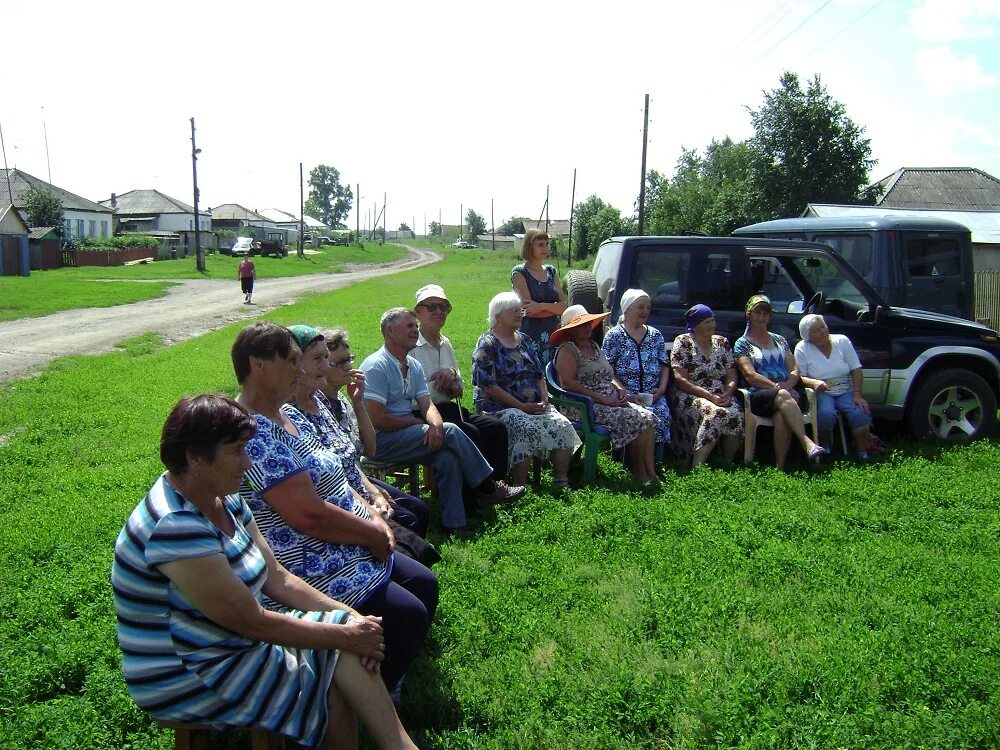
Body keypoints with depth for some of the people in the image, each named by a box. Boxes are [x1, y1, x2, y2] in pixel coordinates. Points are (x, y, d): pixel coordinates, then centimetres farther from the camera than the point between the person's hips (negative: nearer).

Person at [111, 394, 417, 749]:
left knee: (353, 647, -8)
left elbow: (278, 577, 3)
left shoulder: (223, 500, 2)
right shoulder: (176, 527, -28)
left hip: (231, 640, 8)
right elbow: (253, 623, -24)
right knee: (333, 703, -13)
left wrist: (348, 616, -9)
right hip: (187, 678, -8)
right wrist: (346, 635, -17)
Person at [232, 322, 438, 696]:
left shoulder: (289, 413, 9)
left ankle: (389, 678, 28)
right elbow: (310, 515, -28)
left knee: (425, 583, 12)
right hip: (308, 566, -11)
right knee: (409, 615, -14)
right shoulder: (254, 433, -24)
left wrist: (374, 516, 0)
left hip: (344, 548, 11)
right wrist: (374, 534, -15)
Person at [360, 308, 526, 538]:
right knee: (450, 432, -20)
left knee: (447, 457, -21)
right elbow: (376, 419, -20)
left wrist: (435, 424, -20)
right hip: (380, 441, -8)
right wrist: (417, 422, -9)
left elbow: (427, 405, 4)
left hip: (405, 434, 8)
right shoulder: (376, 366, -14)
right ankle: (488, 488, -5)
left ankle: (454, 523, -17)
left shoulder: (414, 366, 13)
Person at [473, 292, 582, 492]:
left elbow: (540, 374, 19)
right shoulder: (487, 344, -4)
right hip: (500, 407, -6)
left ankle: (561, 481, -10)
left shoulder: (523, 340, 18)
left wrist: (544, 399, 0)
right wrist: (521, 406, -16)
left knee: (563, 426, -17)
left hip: (535, 405, 6)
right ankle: (521, 487, -25)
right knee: (527, 429, -34)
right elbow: (488, 385, -13)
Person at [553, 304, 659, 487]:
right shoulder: (567, 350, -4)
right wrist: (602, 398, -19)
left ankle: (649, 472, -17)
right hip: (587, 407, -8)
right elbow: (568, 383, -17)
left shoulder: (594, 346, 22)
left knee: (649, 417, -14)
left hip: (612, 401, 8)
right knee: (635, 420, -22)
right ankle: (640, 473, -7)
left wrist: (620, 388, 2)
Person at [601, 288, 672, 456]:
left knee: (662, 415, -27)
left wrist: (661, 389, 2)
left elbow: (665, 366, 20)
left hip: (653, 396, 4)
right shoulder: (614, 335, 7)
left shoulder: (656, 336, 20)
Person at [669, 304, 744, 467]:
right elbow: (680, 380, -9)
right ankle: (697, 466, -32)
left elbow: (732, 377, 14)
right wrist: (710, 396, -17)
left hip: (720, 397, 5)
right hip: (689, 397, -4)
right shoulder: (683, 342, 1)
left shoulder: (722, 343, 16)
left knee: (736, 414, -28)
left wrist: (727, 394, -9)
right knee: (715, 412, -34)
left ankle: (728, 463, -14)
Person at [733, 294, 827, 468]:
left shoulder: (779, 340, 25)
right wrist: (777, 387, -16)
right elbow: (750, 376, -2)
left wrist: (788, 385, -8)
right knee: (783, 396, -38)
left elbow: (794, 369, 16)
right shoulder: (742, 344, 12)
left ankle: (780, 466, -36)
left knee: (781, 415, -34)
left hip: (789, 391, 3)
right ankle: (807, 443, -50)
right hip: (760, 395, -3)